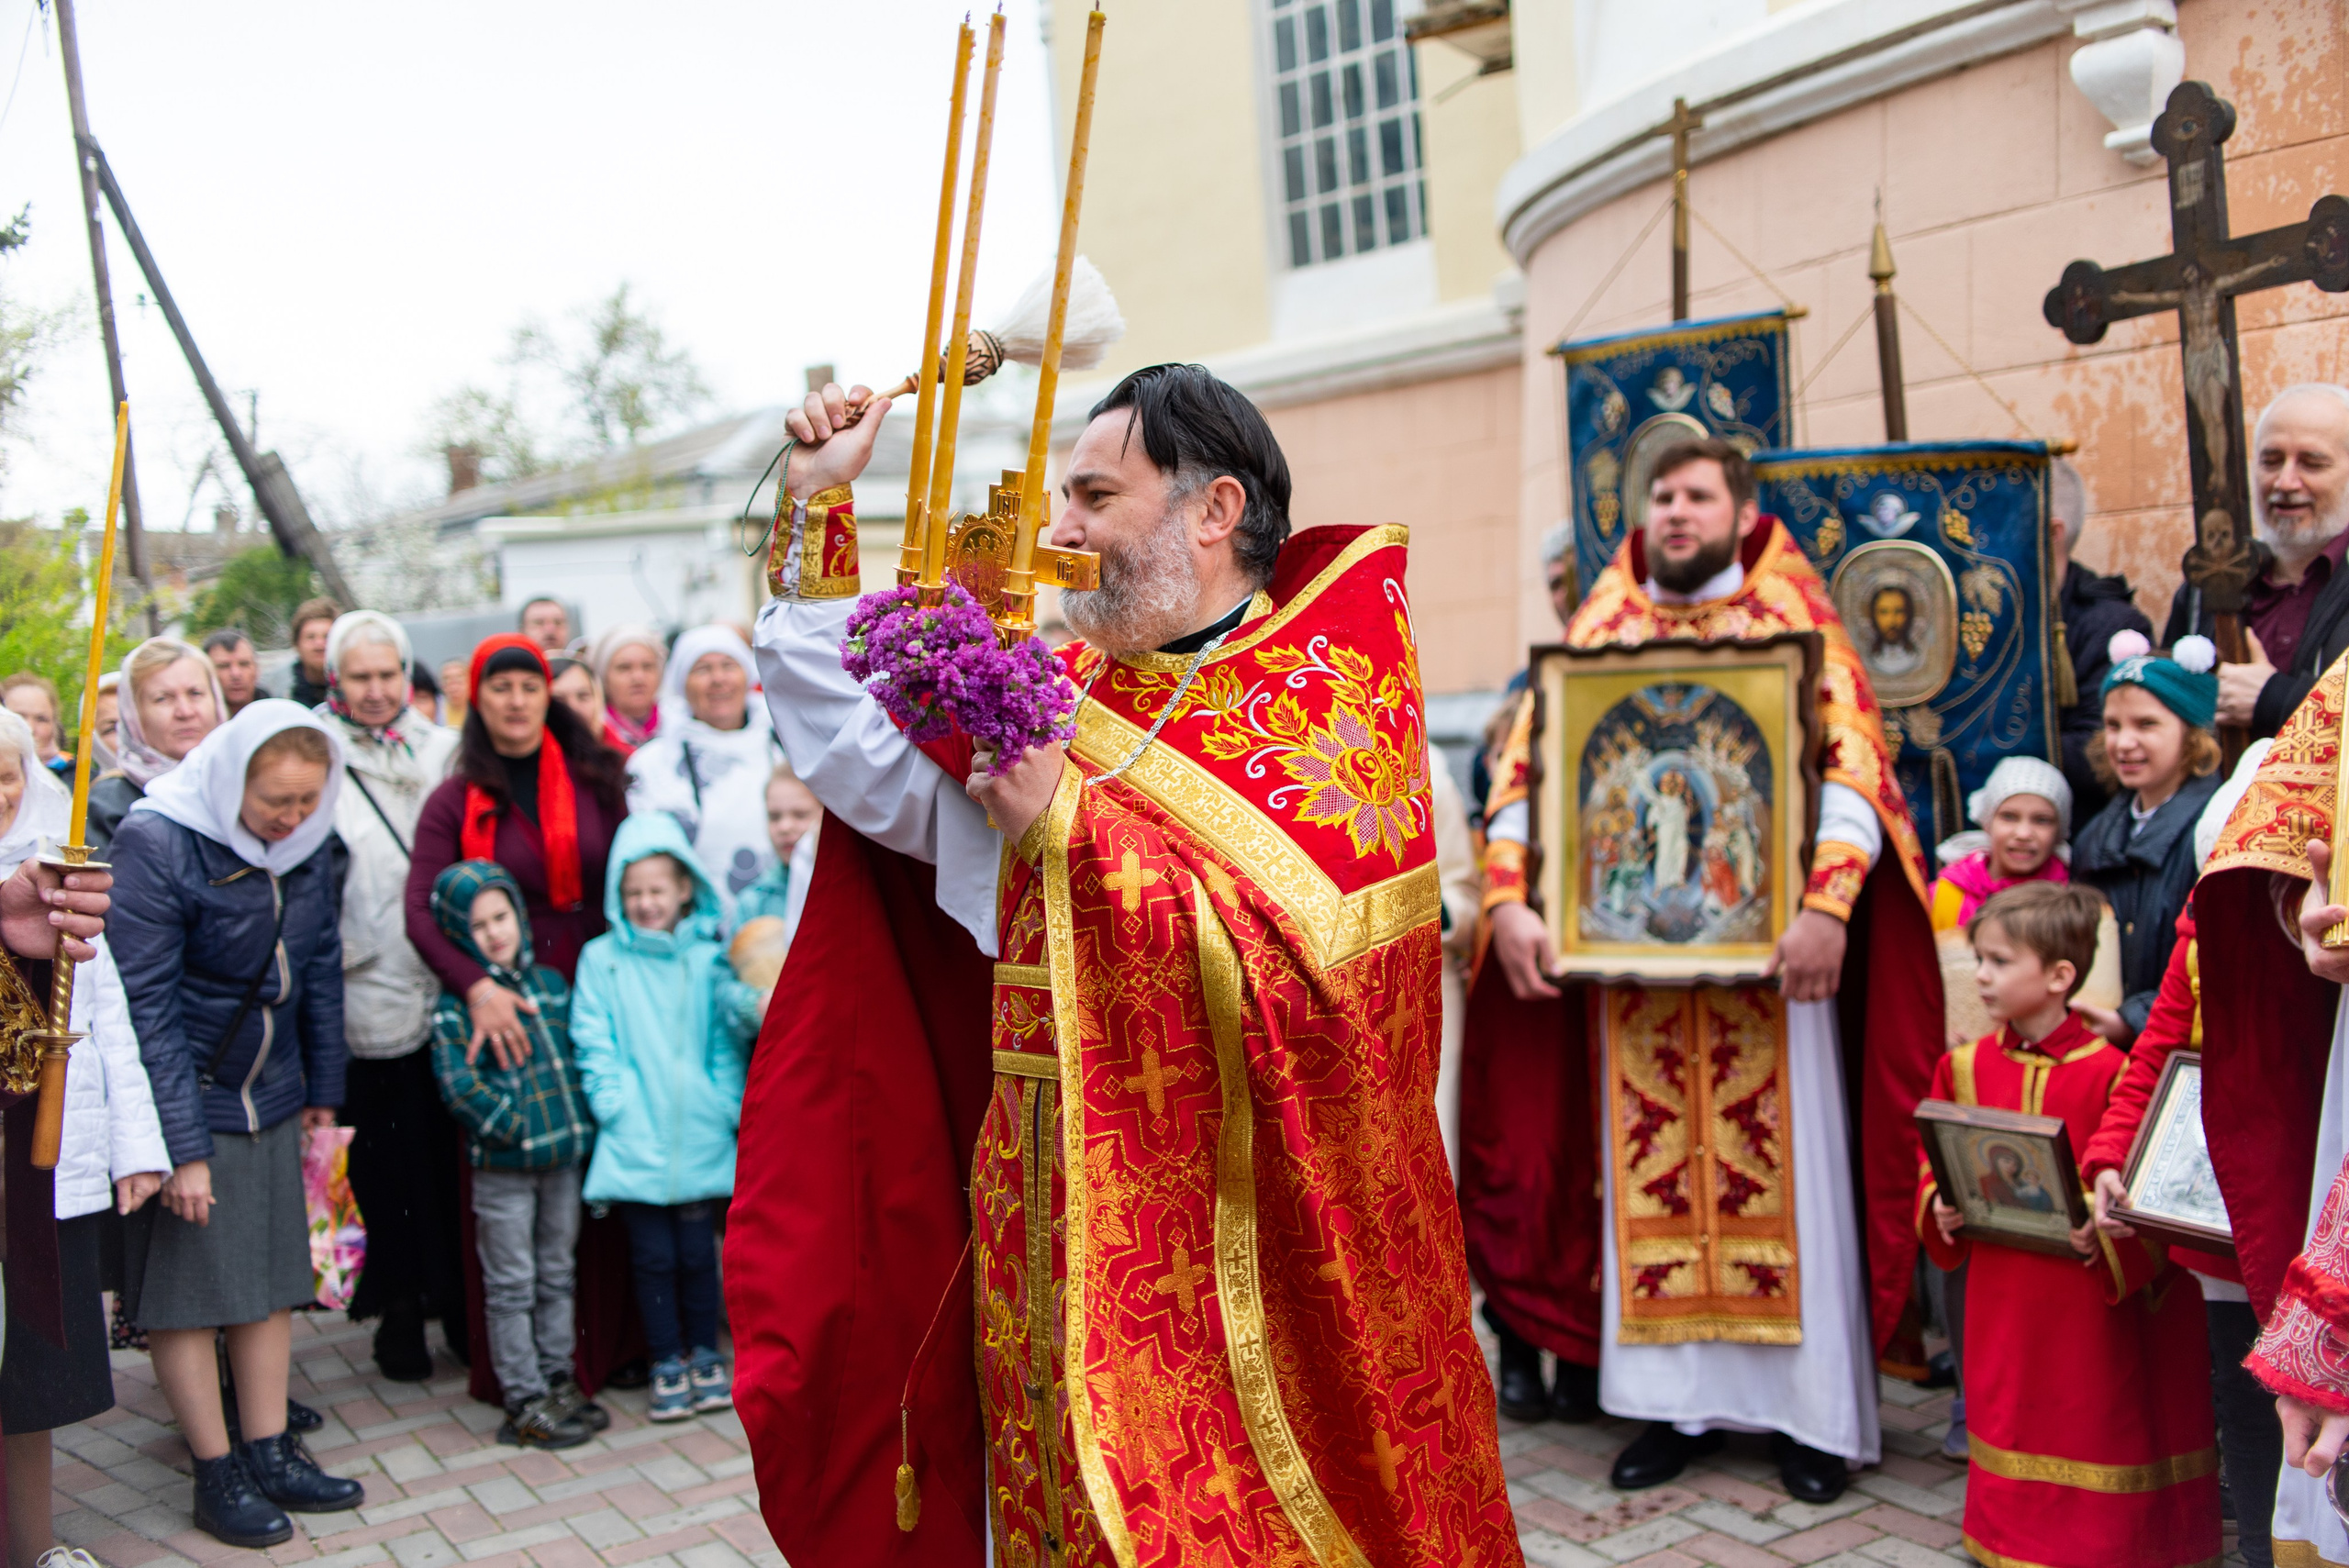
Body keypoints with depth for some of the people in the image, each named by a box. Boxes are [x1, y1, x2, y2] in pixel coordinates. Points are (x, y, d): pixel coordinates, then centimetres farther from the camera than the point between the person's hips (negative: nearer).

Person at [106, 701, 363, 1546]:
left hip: (270, 1099, 6)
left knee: (273, 1279, 11)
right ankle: (217, 1473, 14)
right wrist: (181, 1145, -19)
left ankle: (270, 1454, 21)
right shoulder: (158, 843, -19)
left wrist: (323, 1088, 12)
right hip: (183, 1099, -6)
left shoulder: (306, 841, -2)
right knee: (186, 1288, 3)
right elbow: (145, 1003, -19)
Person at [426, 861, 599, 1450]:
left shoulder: (551, 983, 8)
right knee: (510, 1288, 4)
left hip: (563, 1157, 5)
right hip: (500, 1166, -5)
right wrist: (514, 1125, -20)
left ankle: (558, 1380, 27)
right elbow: (459, 1085, -14)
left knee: (558, 1276, 15)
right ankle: (525, 1403, 12)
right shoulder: (455, 1005, -9)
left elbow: (576, 1056, 14)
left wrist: (581, 1123, 5)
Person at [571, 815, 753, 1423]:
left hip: (699, 1135, 1)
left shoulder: (707, 957, 6)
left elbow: (727, 1035, 7)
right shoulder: (601, 958, 3)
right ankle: (667, 1364, 18)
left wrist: (724, 1104, -3)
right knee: (653, 1255, 4)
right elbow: (594, 1043, 1)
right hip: (635, 1140, -1)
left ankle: (704, 1355, 23)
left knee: (697, 1252, 6)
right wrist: (614, 1103, -9)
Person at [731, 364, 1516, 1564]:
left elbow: (1308, 954, -21)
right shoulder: (1060, 698, 9)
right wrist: (815, 510, 7)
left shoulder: (1332, 693, -9)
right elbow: (847, 741, 10)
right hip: (1064, 1240, 6)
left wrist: (1066, 819, -19)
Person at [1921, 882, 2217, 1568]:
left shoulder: (2107, 1071, -13)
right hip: (2000, 1296, 5)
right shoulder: (1967, 1066, 3)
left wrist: (2108, 1234, -25)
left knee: (2092, 1428, 6)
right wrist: (1939, 1207, -6)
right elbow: (1937, 1161, 12)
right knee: (2005, 1420, 14)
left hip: (2089, 1296, -5)